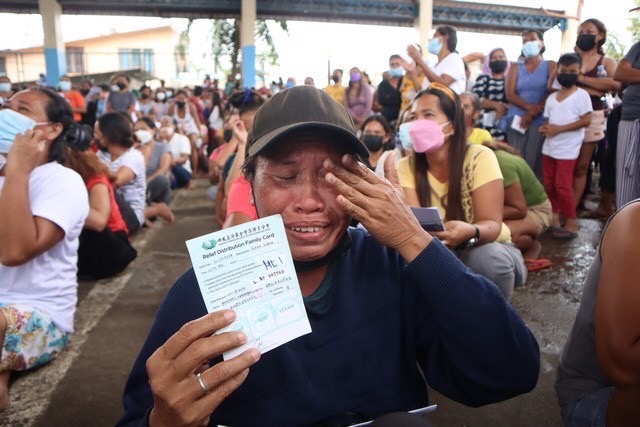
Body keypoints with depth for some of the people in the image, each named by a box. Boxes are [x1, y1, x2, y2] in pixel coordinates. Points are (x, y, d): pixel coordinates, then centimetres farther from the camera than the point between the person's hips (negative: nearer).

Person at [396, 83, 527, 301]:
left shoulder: (479, 158, -18)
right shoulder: (406, 166, -9)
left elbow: (492, 225, -23)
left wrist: (470, 233, -46)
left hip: (487, 248, -1)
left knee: (488, 258, -34)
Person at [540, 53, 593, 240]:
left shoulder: (581, 95, -6)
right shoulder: (551, 97, 12)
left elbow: (586, 120, -13)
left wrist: (559, 129, -18)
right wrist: (545, 128, -6)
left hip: (568, 149, -7)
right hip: (549, 147, 7)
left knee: (562, 185, -8)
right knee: (549, 184, 10)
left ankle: (571, 222, 2)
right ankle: (554, 217, 23)